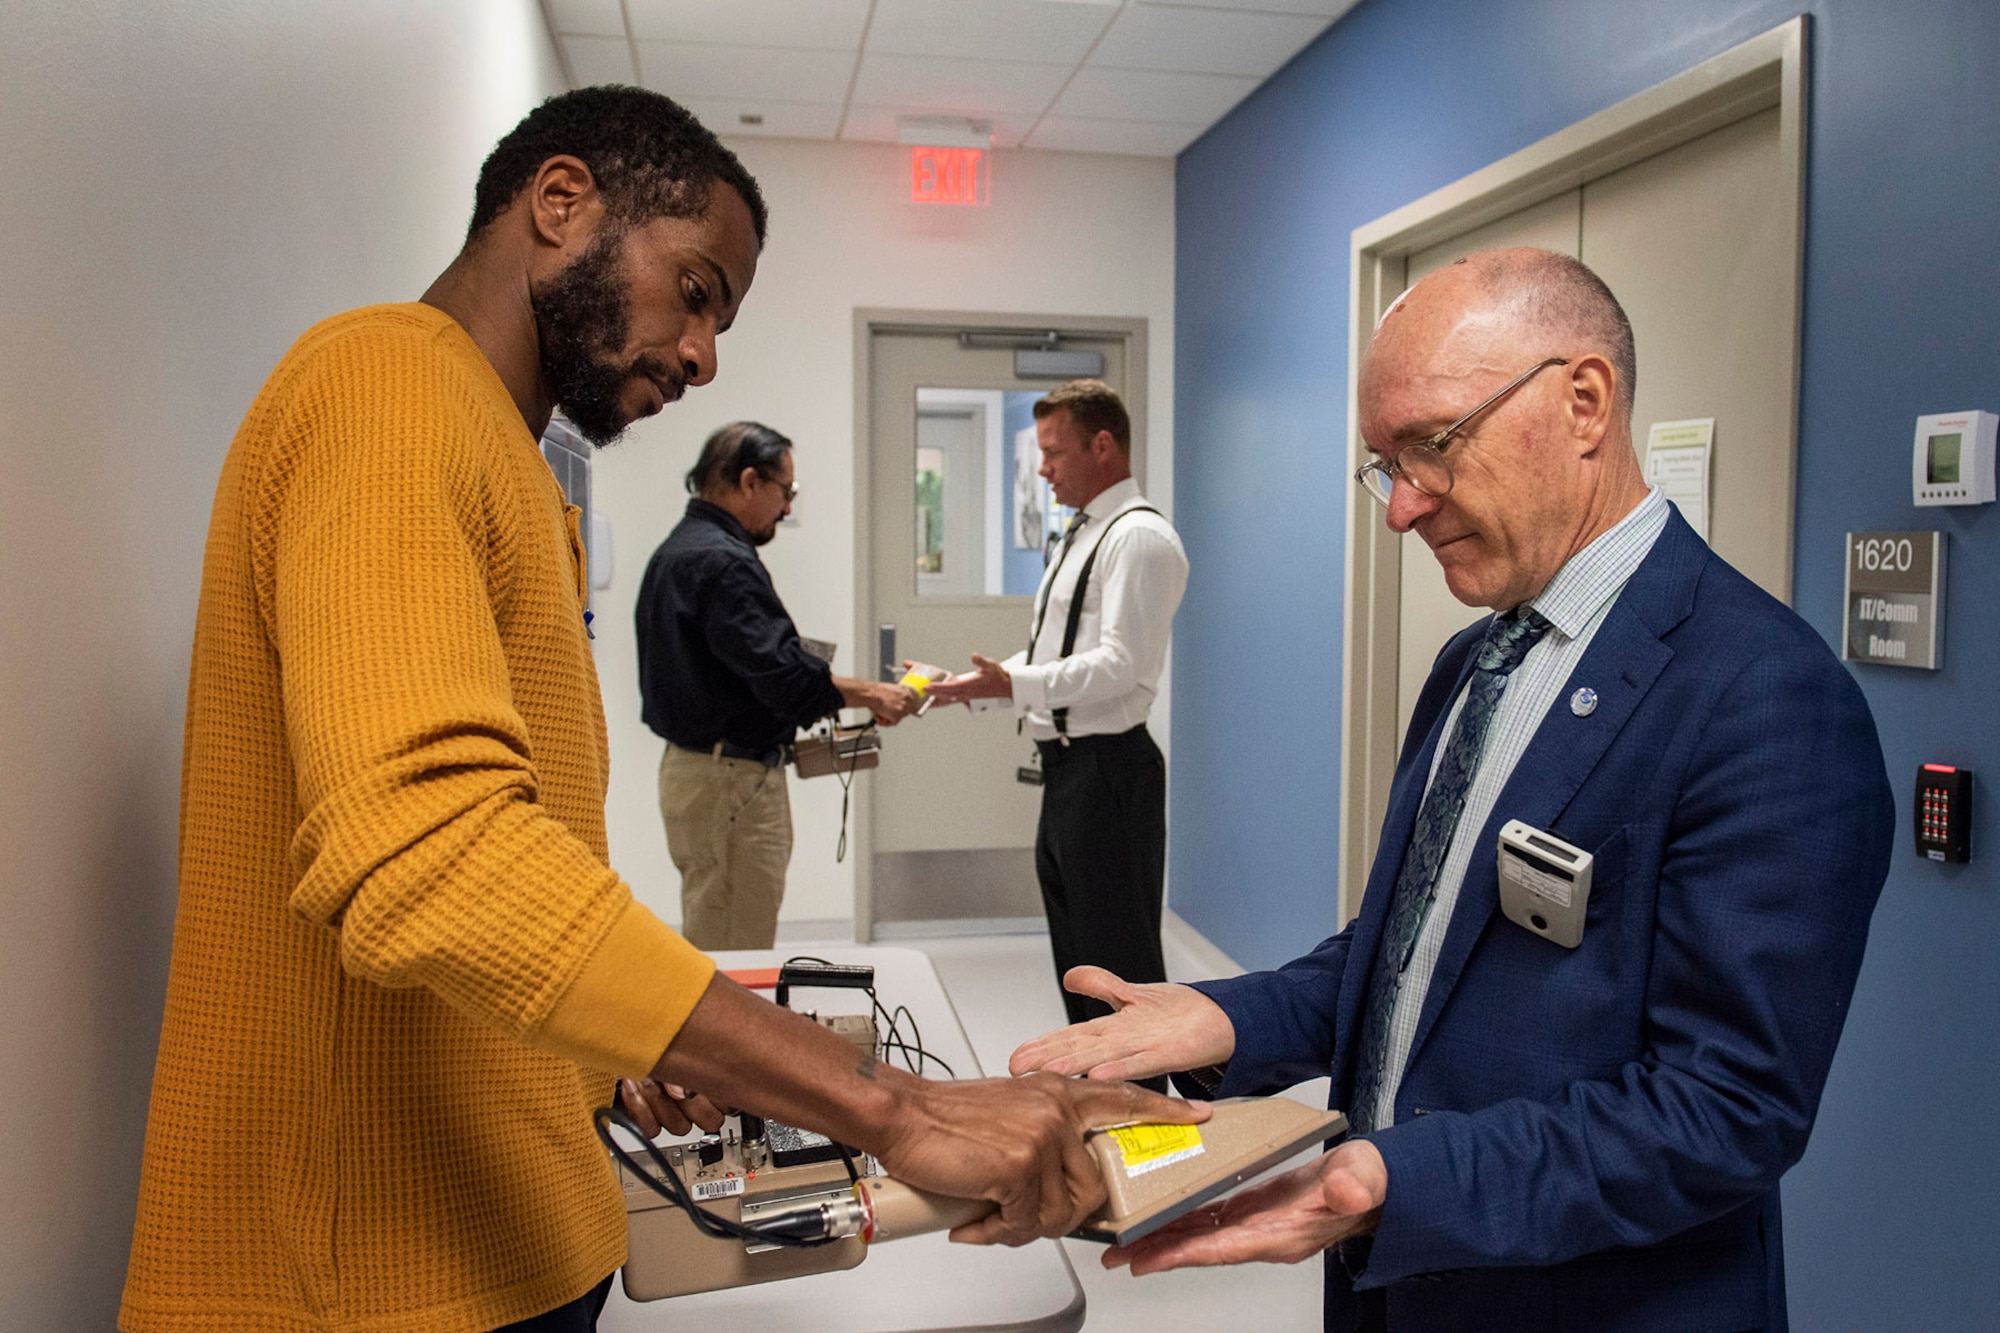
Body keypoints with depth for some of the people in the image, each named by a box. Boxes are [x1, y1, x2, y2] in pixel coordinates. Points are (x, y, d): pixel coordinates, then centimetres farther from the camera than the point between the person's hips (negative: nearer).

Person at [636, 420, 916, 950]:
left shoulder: (675, 551, 15)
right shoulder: (723, 561, -18)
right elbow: (779, 672, -25)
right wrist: (868, 694, -15)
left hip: (690, 763, 11)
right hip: (735, 776, -11)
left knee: (709, 938, 17)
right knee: (740, 954, -3)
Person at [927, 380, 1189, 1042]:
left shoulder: (1138, 537, -14)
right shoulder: (1081, 536, 19)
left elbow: (1122, 663, -24)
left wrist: (1015, 684, -27)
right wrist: (981, 682, 8)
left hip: (1109, 770, -11)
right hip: (1067, 766, 11)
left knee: (1122, 962, -4)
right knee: (1077, 959, 20)